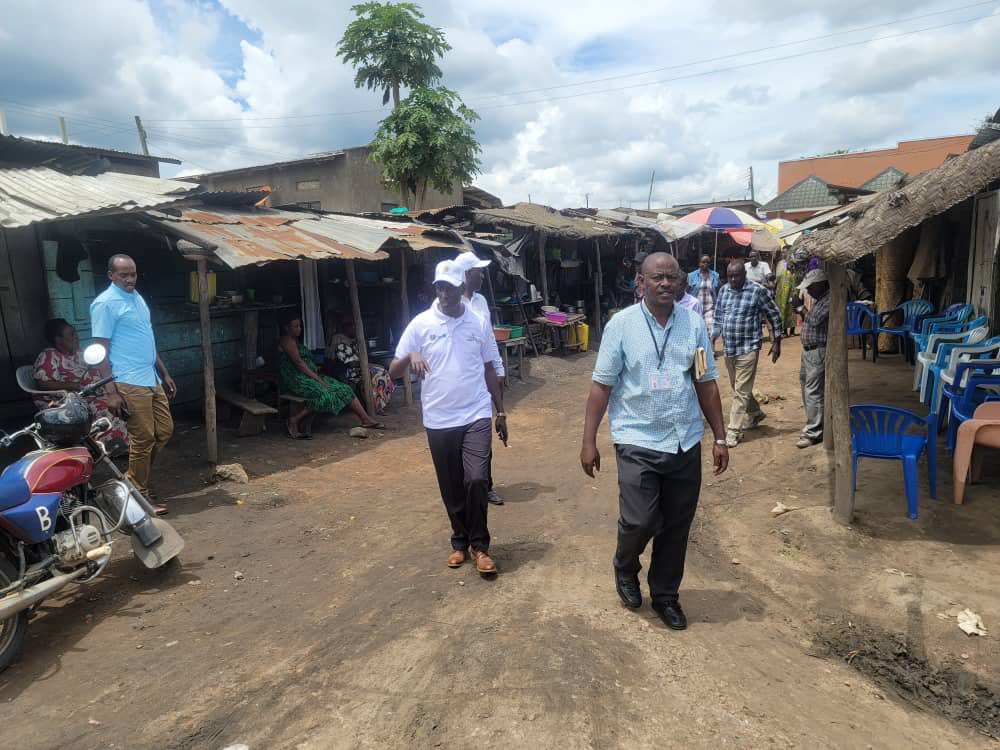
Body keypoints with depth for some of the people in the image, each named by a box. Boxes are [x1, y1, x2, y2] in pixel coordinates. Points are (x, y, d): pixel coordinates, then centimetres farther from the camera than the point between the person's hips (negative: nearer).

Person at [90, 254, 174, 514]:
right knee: (143, 440, -3)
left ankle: (134, 479, 28)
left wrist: (165, 375, 21)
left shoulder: (137, 297, 15)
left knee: (164, 432, 12)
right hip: (130, 384, -9)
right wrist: (110, 392, -19)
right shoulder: (105, 303, -11)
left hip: (152, 380, 9)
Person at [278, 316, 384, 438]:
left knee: (344, 389, -3)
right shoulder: (287, 340, -5)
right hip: (295, 380, -10)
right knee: (324, 394, -34)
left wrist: (315, 368, 4)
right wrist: (318, 379, -19)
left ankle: (366, 420, -7)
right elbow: (298, 362, -16)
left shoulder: (295, 341, 26)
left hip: (309, 377, 10)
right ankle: (293, 421, -25)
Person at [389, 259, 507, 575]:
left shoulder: (479, 323, 2)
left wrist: (501, 411, 11)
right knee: (451, 488, 10)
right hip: (438, 421, 0)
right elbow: (393, 371, -4)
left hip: (476, 417, 0)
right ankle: (460, 542, 31)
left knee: (476, 480, -12)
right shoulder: (421, 324, -3)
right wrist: (411, 356, -25)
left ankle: (479, 545, 7)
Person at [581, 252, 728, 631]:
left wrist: (720, 437, 9)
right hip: (638, 442, -3)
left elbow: (706, 383, 10)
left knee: (676, 527, 11)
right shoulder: (622, 324, -6)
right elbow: (602, 385, -5)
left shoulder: (693, 323, 4)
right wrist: (588, 441, -7)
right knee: (639, 521, -8)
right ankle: (625, 571, 26)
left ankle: (665, 595, 33)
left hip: (685, 443, 4)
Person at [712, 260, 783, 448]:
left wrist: (776, 342, 0)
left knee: (741, 391, -5)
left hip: (748, 349, -6)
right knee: (738, 388, 19)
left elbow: (774, 316, -1)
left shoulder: (757, 291, -8)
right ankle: (755, 414, 41)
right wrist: (712, 340, 8)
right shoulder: (724, 290, 7)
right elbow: (718, 318, 15)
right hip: (728, 349, 6)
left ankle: (733, 430, -1)